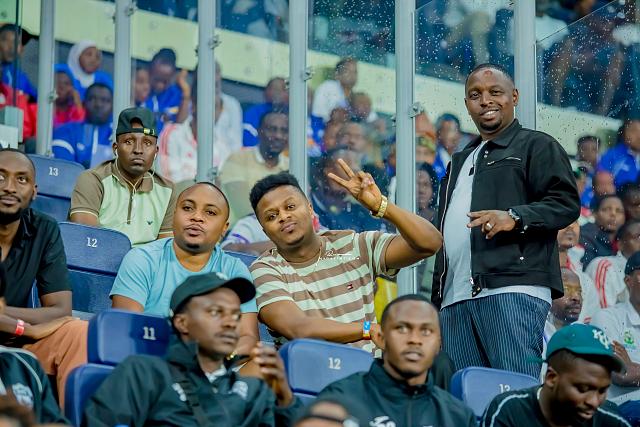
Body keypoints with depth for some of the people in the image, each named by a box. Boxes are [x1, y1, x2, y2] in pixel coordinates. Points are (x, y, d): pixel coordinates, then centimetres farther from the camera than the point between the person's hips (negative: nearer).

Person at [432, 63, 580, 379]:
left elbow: (566, 203, -4)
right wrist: (436, 300, 23)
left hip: (514, 289, -7)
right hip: (455, 299, 7)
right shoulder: (460, 162, 32)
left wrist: (514, 218, -20)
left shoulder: (537, 146, 9)